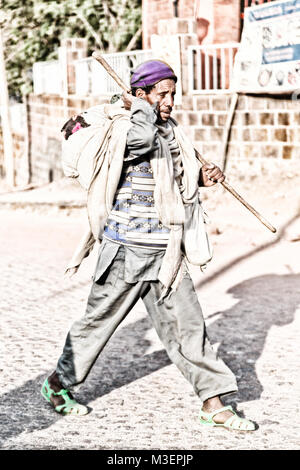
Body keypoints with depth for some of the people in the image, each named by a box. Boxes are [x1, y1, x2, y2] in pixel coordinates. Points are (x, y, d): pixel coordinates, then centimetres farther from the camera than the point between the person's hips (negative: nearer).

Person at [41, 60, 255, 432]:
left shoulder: (171, 132, 11)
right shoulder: (122, 131, -14)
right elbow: (143, 138, -37)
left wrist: (203, 176, 6)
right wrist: (141, 109, -18)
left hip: (166, 252, 7)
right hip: (128, 249, -6)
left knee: (187, 323, 5)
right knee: (99, 319, 7)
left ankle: (213, 404, 10)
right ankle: (57, 385, 26)